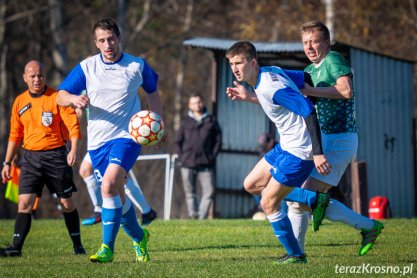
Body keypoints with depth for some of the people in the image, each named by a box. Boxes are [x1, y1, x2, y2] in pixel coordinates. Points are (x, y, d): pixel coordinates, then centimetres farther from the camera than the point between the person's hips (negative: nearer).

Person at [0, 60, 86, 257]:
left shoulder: (57, 97, -5)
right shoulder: (20, 102, 9)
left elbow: (73, 125, -10)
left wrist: (73, 150, -23)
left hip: (56, 155, -3)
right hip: (30, 157, 3)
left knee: (67, 203, 5)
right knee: (24, 202, -9)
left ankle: (77, 245, 18)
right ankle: (16, 246, -10)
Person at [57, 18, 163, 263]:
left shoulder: (137, 66, 1)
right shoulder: (86, 67, 2)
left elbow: (153, 93, 18)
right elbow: (60, 96, -1)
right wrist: (74, 99, -24)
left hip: (127, 135, -3)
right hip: (98, 139, 3)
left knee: (109, 185, -25)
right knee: (117, 195, 11)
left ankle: (107, 248, -21)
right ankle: (138, 237, 37)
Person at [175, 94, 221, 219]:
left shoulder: (211, 121, 10)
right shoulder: (186, 122, 10)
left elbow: (218, 140, 10)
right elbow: (178, 142, 11)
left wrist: (212, 156, -1)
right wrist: (182, 157, -1)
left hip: (206, 165, -1)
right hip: (188, 165, 1)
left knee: (209, 192, -11)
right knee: (190, 194, 4)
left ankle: (202, 217, -8)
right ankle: (193, 216, 9)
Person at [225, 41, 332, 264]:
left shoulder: (271, 86, -24)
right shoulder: (270, 72, 4)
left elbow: (308, 110, -27)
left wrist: (317, 153, -29)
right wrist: (249, 97, 14)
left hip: (299, 150, -10)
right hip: (286, 145, 10)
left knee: (268, 203, -3)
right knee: (251, 185, 17)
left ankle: (295, 255, 12)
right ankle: (314, 200, 16)